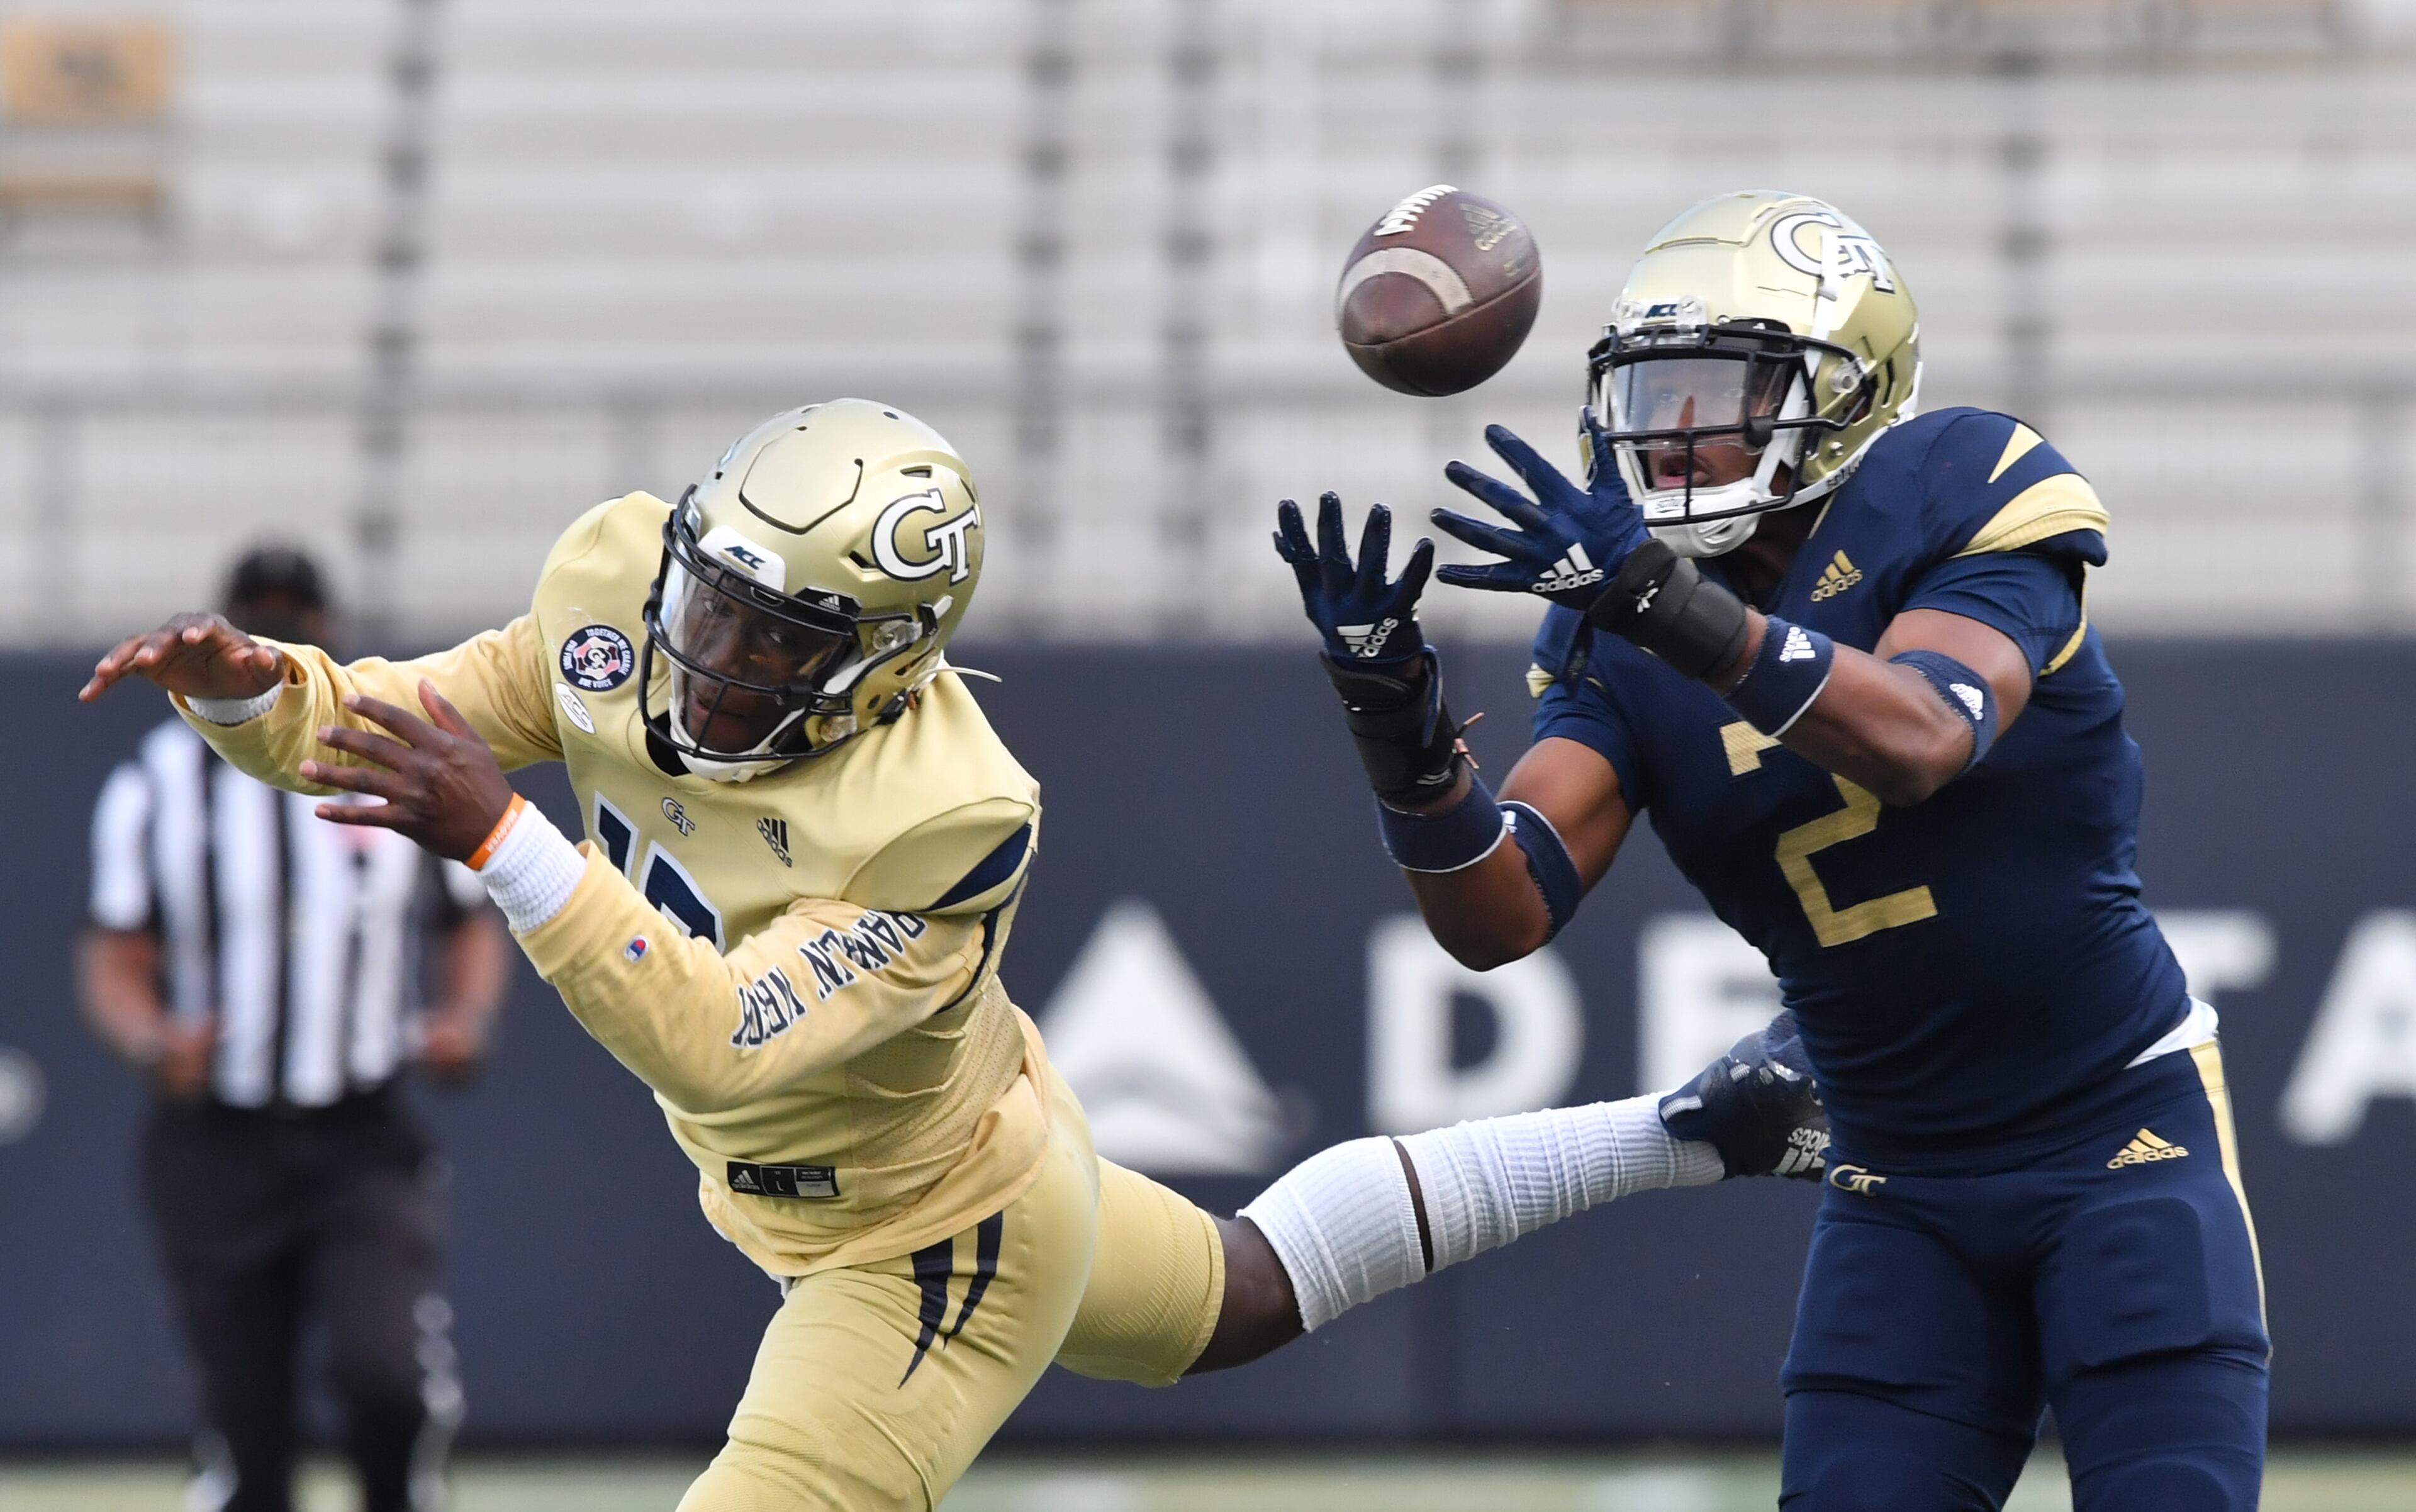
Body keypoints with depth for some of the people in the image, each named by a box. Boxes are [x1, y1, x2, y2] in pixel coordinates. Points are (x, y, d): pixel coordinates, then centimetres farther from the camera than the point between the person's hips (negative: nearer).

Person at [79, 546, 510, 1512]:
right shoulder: (156, 786, 5)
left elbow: (472, 924, 14)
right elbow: (116, 963, 3)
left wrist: (466, 1019, -6)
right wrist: (152, 1041, -19)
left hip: (365, 1146, -1)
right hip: (214, 1150, 1)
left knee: (384, 1373, -23)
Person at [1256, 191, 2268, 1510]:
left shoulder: (1963, 500, -13)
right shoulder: (1616, 628, -1)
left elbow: (1925, 740, -33)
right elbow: (1501, 915, -11)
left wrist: (1671, 604, -44)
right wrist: (1398, 723, -29)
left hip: (2120, 1136, -4)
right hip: (1903, 1182, 4)